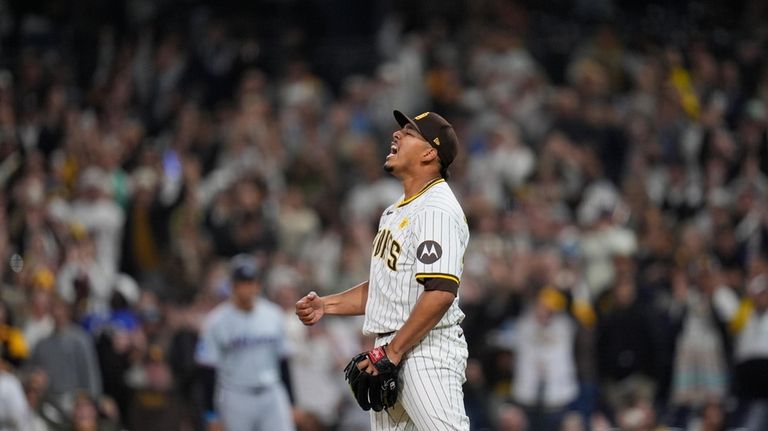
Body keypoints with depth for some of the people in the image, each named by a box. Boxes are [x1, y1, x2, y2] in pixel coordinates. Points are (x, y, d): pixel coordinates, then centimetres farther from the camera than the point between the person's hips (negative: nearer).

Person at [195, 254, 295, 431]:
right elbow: (208, 371, -5)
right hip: (235, 401, -3)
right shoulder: (216, 322, -5)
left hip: (272, 396, 3)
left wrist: (291, 403, 11)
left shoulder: (273, 315, 7)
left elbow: (283, 361, 13)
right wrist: (212, 415, -7)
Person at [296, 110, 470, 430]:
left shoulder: (437, 211, -13)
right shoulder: (396, 212, 20)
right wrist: (326, 305, 13)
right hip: (389, 355, 10)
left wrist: (393, 350, -21)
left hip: (427, 352, -10)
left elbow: (441, 293, -23)